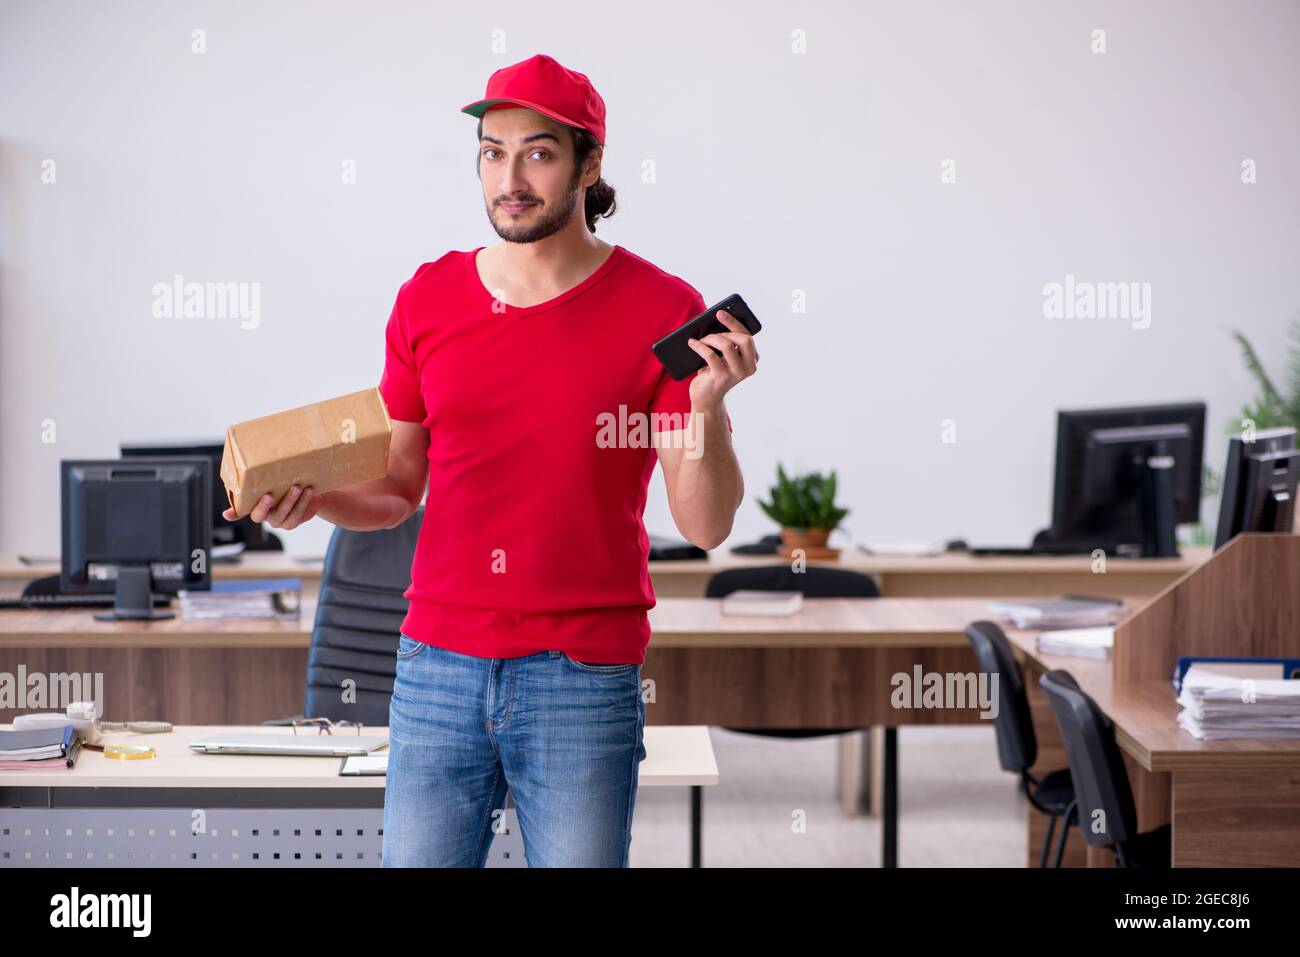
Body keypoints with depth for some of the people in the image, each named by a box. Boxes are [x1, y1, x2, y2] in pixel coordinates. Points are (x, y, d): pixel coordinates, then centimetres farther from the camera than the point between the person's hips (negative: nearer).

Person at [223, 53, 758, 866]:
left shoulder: (661, 310, -4)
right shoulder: (428, 301, 6)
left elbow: (707, 525, -6)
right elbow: (399, 488, 13)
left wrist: (706, 405, -22)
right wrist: (315, 498, -6)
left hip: (584, 678, -3)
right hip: (440, 669, 3)